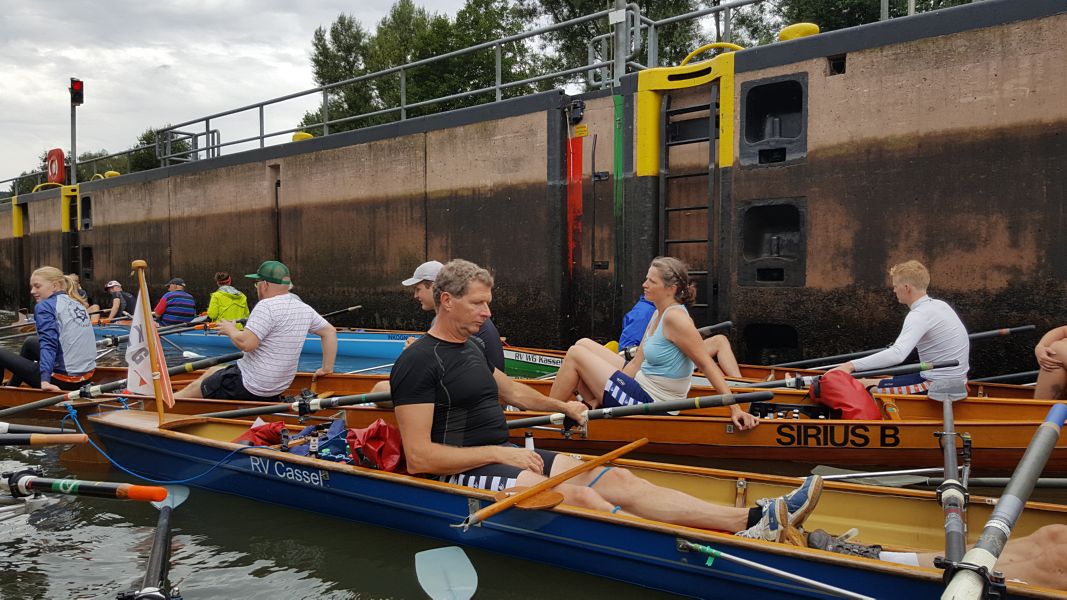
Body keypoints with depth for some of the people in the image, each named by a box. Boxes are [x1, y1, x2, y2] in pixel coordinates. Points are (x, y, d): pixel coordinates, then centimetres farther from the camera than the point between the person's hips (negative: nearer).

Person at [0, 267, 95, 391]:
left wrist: (45, 380, -31)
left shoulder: (45, 306, -10)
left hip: (63, 380, -8)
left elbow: (48, 343, -22)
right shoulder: (78, 303, 12)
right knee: (29, 344, 29)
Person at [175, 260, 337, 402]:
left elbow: (246, 343, -27)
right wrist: (327, 368, 12)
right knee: (212, 371, 26)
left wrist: (230, 330, -7)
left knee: (195, 389, 12)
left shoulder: (266, 306, -21)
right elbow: (330, 332, 9)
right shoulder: (305, 309, 4)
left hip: (248, 387, -9)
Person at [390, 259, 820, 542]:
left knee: (616, 480, -8)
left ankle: (756, 520, -16)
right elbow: (419, 457, -20)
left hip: (501, 456, 8)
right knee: (577, 496, -28)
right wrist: (498, 453, -19)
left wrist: (562, 406, 29)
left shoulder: (471, 347, 14)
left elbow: (509, 390, 31)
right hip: (460, 472, -8)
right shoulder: (418, 362, -15)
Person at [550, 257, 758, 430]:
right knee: (584, 344, 13)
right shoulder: (659, 314, 7)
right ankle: (594, 409, 6)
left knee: (576, 354, -6)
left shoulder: (675, 318, -22)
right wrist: (601, 395, 5)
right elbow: (637, 363, 8)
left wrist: (735, 408, -27)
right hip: (643, 387, 10)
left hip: (650, 403, -10)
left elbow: (707, 364, -23)